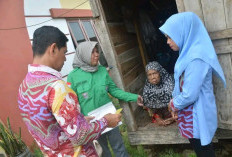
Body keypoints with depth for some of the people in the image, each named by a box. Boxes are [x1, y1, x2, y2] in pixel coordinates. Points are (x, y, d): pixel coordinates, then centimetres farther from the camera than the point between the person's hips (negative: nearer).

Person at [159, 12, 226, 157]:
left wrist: (173, 105, -8)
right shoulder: (189, 52, 5)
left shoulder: (196, 58, -25)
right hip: (191, 113, 8)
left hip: (198, 115, -8)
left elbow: (189, 95, -26)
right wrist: (175, 104, 4)